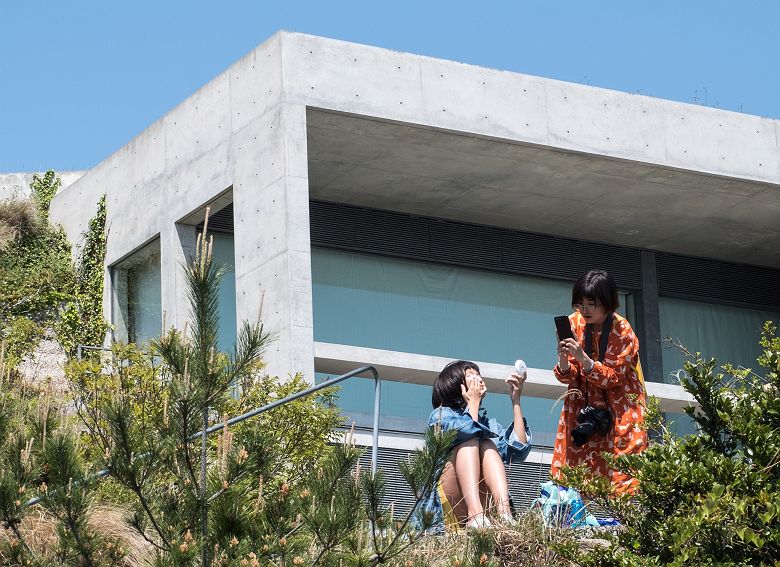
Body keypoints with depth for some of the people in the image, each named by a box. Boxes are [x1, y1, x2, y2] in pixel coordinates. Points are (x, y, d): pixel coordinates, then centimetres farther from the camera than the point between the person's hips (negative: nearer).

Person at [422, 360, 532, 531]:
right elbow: (466, 433, -12)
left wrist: (515, 400, 8)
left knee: (488, 445, -13)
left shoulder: (489, 423, 25)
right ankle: (475, 516, -45)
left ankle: (504, 513, -40)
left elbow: (519, 450, 5)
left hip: (483, 504, 4)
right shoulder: (441, 414, 11)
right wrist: (473, 402, 4)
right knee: (470, 441, -18)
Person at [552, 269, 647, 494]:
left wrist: (583, 359, -29)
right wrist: (563, 358, -25)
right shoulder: (574, 323, -2)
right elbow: (568, 376, -2)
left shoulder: (622, 330, -13)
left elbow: (613, 377, -16)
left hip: (620, 406, -3)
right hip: (584, 406, 4)